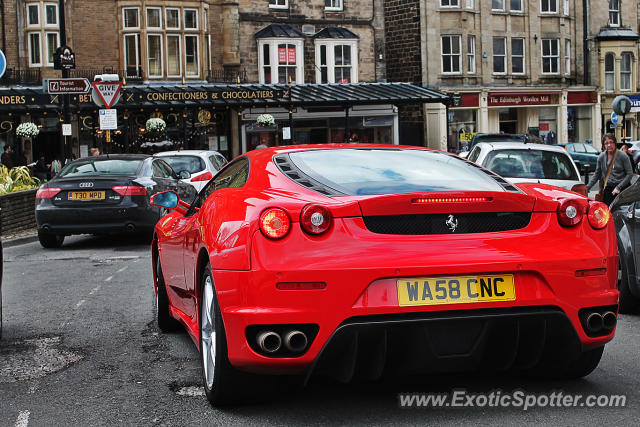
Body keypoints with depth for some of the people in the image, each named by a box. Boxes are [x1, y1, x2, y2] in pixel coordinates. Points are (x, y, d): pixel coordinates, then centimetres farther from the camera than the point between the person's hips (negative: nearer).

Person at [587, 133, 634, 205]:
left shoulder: (623, 156, -3)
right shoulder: (601, 157, 8)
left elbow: (629, 174, -3)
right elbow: (597, 175, 16)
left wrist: (618, 187, -11)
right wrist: (587, 187, 5)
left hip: (621, 189, -3)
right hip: (607, 190, 3)